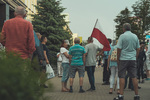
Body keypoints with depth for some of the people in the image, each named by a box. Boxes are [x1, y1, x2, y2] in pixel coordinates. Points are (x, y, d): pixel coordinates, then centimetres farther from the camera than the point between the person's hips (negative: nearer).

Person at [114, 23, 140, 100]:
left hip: (123, 59, -4)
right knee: (134, 77, 6)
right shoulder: (135, 36, 7)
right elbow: (138, 49, 11)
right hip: (133, 59, 4)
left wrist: (118, 59, 1)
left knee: (122, 77, 0)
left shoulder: (122, 36, -8)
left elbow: (119, 49, -8)